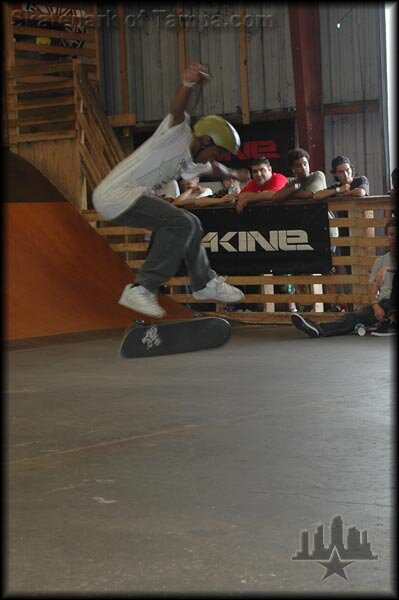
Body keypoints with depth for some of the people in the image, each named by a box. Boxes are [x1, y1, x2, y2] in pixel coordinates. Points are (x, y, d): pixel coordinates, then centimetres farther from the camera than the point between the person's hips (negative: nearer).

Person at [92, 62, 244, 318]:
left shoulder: (190, 162, 18)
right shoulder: (178, 134, -9)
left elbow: (212, 168, 41)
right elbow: (178, 111, -31)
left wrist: (232, 174, 60)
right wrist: (189, 84, -51)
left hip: (133, 197, 10)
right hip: (117, 194, -10)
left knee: (189, 224, 16)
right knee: (182, 223, -21)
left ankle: (204, 283, 32)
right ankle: (142, 289, -21)